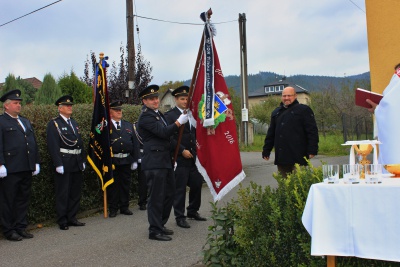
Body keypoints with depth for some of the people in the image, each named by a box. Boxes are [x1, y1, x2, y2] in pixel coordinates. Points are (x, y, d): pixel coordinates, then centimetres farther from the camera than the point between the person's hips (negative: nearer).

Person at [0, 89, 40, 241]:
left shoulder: (26, 122, 20)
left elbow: (34, 143, 20)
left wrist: (36, 162, 14)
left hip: (27, 169, 7)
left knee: (23, 199, 12)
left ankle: (21, 227, 21)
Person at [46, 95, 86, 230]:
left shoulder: (74, 123, 16)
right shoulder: (54, 124, -6)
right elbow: (53, 146, -14)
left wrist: (83, 160, 12)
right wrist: (58, 164, -19)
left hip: (77, 163, 7)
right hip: (64, 163, -7)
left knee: (75, 192, 12)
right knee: (63, 193, 2)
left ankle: (72, 218, 23)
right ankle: (62, 221, 11)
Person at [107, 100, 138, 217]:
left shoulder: (129, 125, 12)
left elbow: (134, 143, 11)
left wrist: (134, 160, 6)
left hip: (126, 160, 4)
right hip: (112, 161, -3)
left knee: (125, 184, 10)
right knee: (112, 185, 5)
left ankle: (124, 207, 21)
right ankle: (113, 208, 15)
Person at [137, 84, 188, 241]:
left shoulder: (158, 114, 18)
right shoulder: (145, 116, -12)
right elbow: (163, 132, -21)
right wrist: (179, 122, -20)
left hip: (165, 161, 10)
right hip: (154, 162, -10)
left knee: (169, 193, 15)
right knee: (156, 197, -3)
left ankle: (160, 224, 28)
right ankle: (155, 230, 7)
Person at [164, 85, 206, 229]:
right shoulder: (170, 115, -6)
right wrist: (182, 150, -16)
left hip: (194, 157, 6)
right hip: (180, 158, -6)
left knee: (197, 184, 10)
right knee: (180, 189, 0)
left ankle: (193, 211, 28)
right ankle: (180, 217, 12)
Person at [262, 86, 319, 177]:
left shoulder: (304, 110, 2)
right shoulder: (276, 112, 20)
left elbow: (312, 131, -4)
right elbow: (270, 134, 23)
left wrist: (312, 150, -11)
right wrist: (266, 151, 18)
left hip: (298, 157, -5)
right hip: (281, 158, 6)